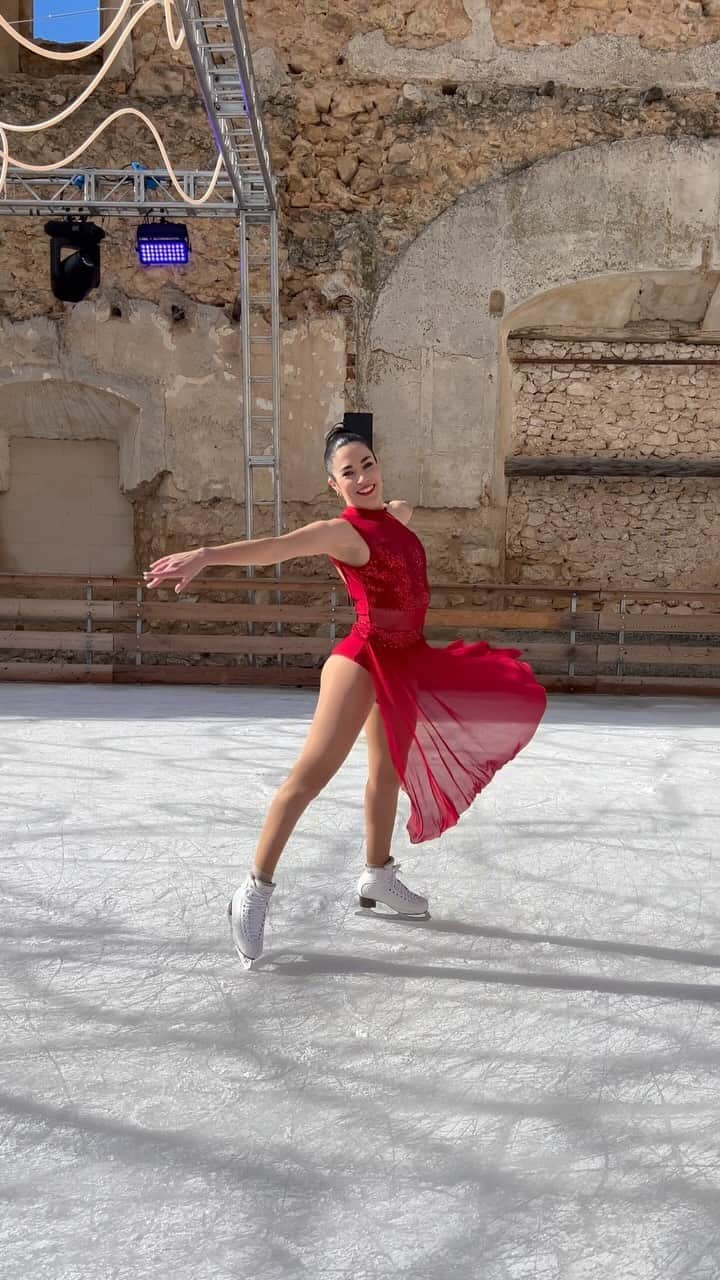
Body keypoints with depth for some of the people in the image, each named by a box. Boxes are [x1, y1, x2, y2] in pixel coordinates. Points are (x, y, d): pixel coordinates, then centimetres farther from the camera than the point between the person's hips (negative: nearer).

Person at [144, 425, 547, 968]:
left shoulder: (397, 517, 9)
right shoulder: (343, 531, -15)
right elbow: (276, 546, -30)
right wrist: (206, 554, -43)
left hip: (403, 663, 9)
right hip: (364, 658, -9)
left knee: (387, 771, 20)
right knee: (312, 773, -14)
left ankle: (378, 875, 36)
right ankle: (256, 890, -11)